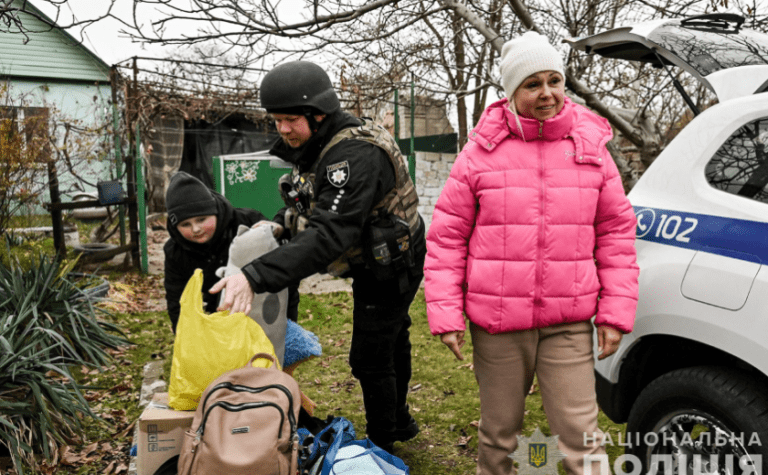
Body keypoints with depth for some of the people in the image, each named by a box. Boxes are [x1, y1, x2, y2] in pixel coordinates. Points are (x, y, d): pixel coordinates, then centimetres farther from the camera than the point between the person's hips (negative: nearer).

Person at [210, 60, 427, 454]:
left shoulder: (355, 155, -34)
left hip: (390, 267, -10)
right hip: (373, 264, 10)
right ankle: (399, 421, 46)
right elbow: (316, 210, 12)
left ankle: (382, 445, 23)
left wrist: (256, 276, -50)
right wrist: (279, 225, -7)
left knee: (370, 357, 0)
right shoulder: (315, 147, -1)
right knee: (391, 341, 25)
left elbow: (330, 235, -44)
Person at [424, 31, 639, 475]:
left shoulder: (591, 150, 4)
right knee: (499, 431, 15)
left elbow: (616, 233, 7)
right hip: (496, 323, -1)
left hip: (569, 324, 1)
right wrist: (446, 314, -5)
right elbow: (446, 237, -1)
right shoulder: (481, 152, -2)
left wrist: (616, 312, 2)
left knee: (581, 434, 4)